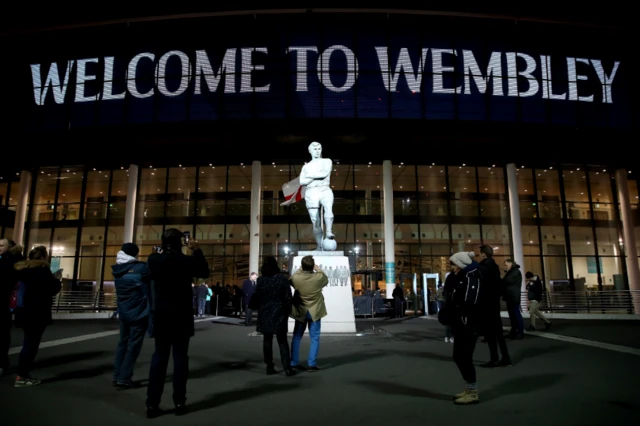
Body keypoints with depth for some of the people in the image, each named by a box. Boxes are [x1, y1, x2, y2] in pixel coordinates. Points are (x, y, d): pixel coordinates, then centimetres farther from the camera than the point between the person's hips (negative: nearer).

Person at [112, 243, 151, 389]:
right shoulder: (140, 268, -17)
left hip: (124, 313, 7)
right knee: (133, 345, 1)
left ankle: (117, 376, 21)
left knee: (123, 343, 17)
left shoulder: (118, 269, 5)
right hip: (139, 313, -7)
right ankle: (124, 379, 3)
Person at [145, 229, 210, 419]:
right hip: (182, 316, -2)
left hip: (161, 315, 2)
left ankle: (152, 404, 8)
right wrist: (196, 250, 7)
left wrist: (164, 249, 17)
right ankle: (179, 403, 8)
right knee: (180, 357, 4)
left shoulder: (153, 259, -4)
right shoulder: (186, 260, -10)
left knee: (159, 357, 8)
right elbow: (205, 272, 5)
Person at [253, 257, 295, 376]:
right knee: (282, 341, 6)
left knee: (267, 340, 11)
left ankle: (269, 367, 12)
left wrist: (259, 308, 13)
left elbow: (257, 297, -2)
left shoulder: (261, 280, -4)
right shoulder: (282, 279, -7)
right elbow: (288, 297, -6)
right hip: (279, 314, -1)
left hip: (265, 314, 1)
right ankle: (287, 368, 2)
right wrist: (287, 311, 4)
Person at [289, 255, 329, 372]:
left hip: (300, 311, 2)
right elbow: (326, 279, 7)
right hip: (314, 312, -1)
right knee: (315, 338, 7)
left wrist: (300, 269, 13)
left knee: (296, 337, 13)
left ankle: (294, 363, 15)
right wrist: (318, 269, 16)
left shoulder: (296, 278, -16)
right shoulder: (318, 277, -18)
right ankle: (311, 364, 5)